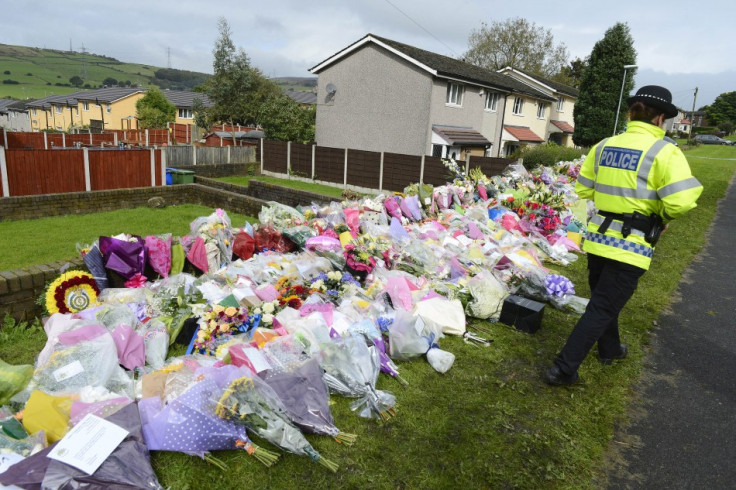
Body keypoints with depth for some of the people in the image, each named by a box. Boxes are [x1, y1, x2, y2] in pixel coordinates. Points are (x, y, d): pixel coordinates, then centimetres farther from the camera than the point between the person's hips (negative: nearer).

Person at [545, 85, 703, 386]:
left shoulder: (604, 146, 4)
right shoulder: (664, 152, -13)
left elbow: (583, 189, 13)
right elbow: (681, 202, -20)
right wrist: (664, 216, 0)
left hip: (598, 238, 6)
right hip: (630, 247, -6)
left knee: (603, 300, 24)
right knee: (602, 308, 2)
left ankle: (609, 349, 46)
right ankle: (563, 369, 2)